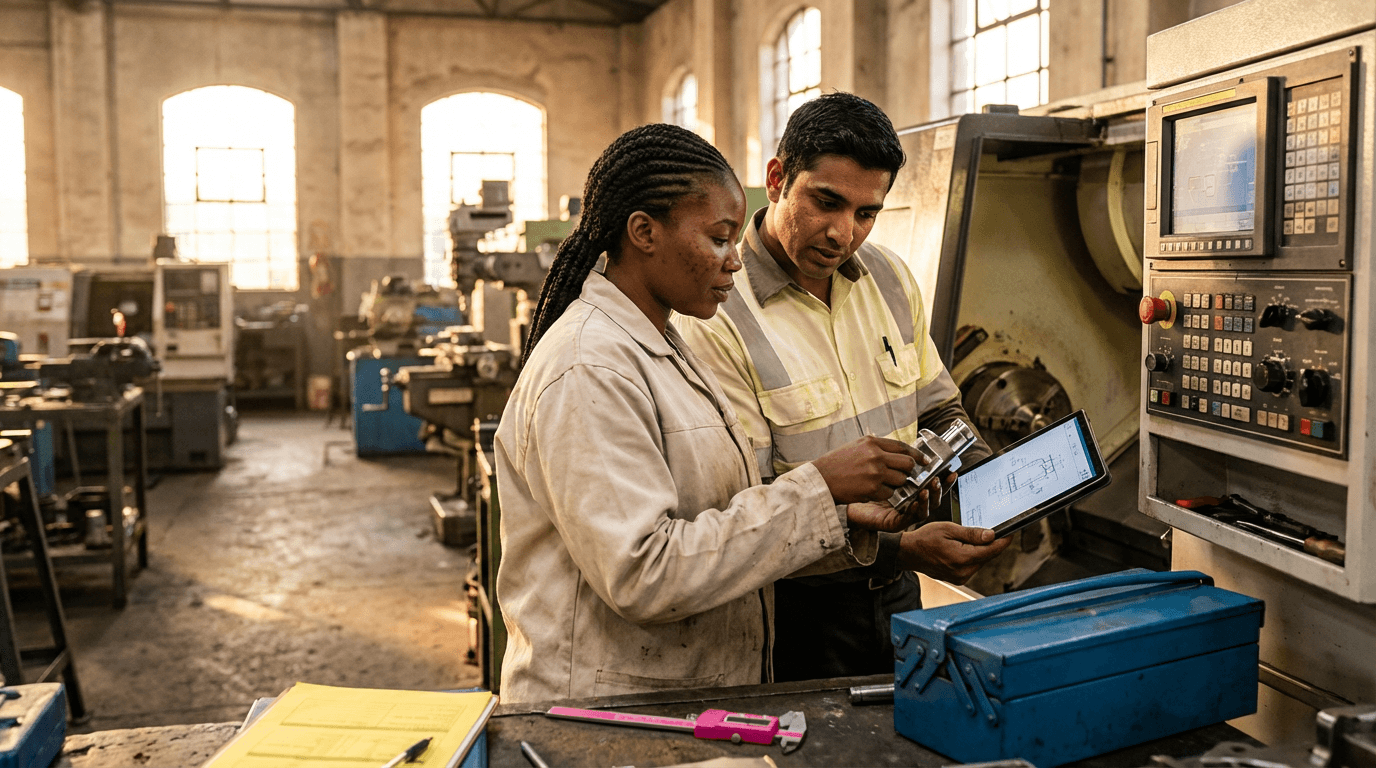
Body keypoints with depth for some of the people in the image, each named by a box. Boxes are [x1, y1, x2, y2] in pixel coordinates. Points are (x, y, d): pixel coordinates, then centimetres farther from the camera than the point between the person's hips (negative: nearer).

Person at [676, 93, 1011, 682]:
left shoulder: (889, 277, 2)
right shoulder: (714, 319, -20)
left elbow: (939, 410, 14)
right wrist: (900, 550, -29)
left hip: (896, 590, 6)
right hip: (796, 608, -6)